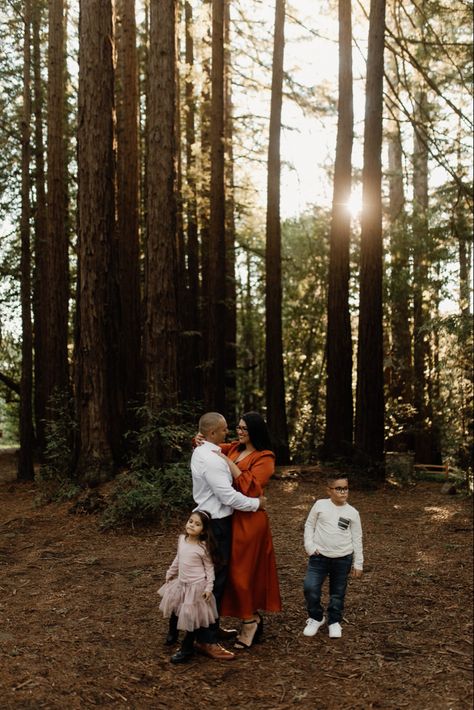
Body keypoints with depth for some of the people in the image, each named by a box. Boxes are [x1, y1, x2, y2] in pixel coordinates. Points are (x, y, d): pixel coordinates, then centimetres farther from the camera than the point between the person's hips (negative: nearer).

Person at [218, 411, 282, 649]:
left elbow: (250, 487, -23)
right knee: (237, 569, 13)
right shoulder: (234, 449, 8)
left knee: (241, 569, -1)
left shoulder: (264, 458, -10)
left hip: (249, 520, -7)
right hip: (231, 516, 7)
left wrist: (229, 463, -23)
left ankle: (249, 621, 15)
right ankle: (253, 617, 26)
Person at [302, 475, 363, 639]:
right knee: (310, 587, -10)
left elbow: (357, 539, 6)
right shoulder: (320, 505, -3)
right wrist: (309, 545, -5)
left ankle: (334, 622, 30)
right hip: (319, 556, -1)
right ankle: (315, 618, 14)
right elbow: (309, 525, 6)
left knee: (338, 593, 10)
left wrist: (358, 563, 6)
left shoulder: (352, 513, 0)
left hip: (343, 559, 1)